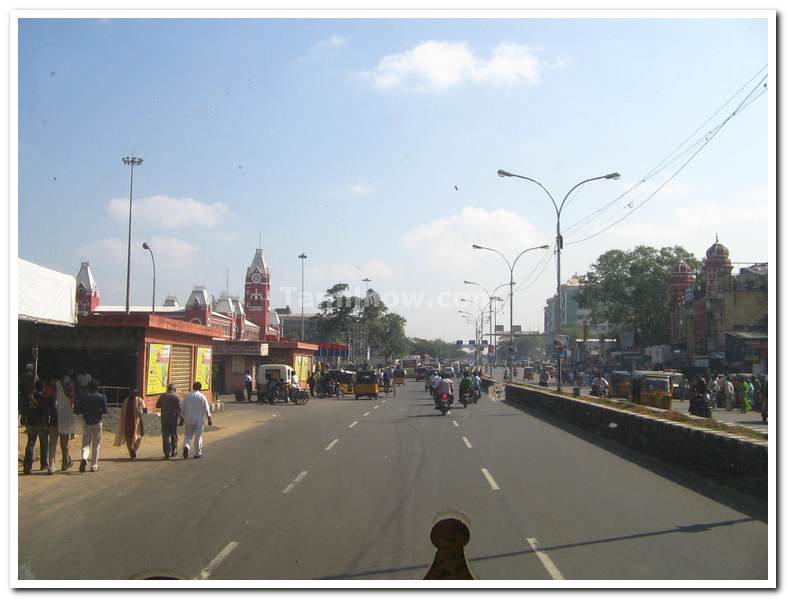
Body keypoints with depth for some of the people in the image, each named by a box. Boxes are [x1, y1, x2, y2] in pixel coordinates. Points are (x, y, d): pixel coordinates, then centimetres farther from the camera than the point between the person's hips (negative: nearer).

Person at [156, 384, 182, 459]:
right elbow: (180, 409, -8)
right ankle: (174, 451, 23)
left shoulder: (162, 396, 2)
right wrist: (181, 419, -2)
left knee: (166, 436, 1)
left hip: (165, 419, 1)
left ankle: (167, 453, -9)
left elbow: (157, 405, 12)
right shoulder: (177, 397, -5)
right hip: (174, 419, -1)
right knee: (174, 436, 14)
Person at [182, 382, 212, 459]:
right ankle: (197, 453, 11)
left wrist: (183, 418, 15)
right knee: (198, 436, 6)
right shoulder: (202, 397, -7)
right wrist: (209, 419, -3)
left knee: (188, 435, 12)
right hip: (199, 420, -2)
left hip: (189, 420, 2)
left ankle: (186, 446, -15)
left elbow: (183, 408, 6)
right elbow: (206, 409, -7)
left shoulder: (187, 396, 2)